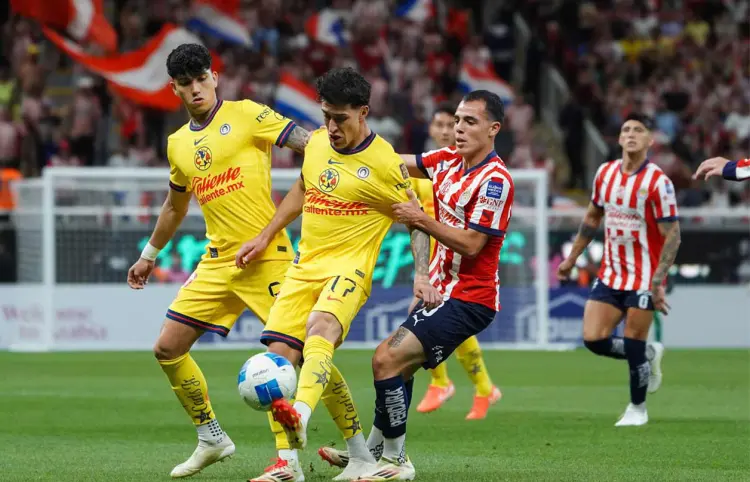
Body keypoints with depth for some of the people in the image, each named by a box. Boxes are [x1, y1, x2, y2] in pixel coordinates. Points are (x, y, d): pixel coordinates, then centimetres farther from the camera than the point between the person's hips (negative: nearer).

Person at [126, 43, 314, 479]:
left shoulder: (246, 115, -5)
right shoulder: (178, 144, 14)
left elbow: (309, 142, -11)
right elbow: (175, 205, 30)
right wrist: (149, 255, 38)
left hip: (267, 255, -7)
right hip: (217, 263, 7)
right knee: (168, 349, 3)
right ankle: (211, 439, 17)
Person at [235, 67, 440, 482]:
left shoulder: (385, 164, -7)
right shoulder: (315, 143, 9)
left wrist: (421, 275, -9)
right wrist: (265, 237, 25)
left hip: (349, 266, -6)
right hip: (305, 265, 6)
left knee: (321, 330, -36)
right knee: (279, 354, -8)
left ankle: (301, 416, -62)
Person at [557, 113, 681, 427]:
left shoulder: (658, 182, -15)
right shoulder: (605, 173, 3)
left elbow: (672, 236, -16)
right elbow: (593, 218, 19)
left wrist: (657, 283, -23)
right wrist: (572, 258, 19)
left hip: (643, 280, -6)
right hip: (610, 275, 6)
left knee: (634, 346, -3)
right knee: (593, 339, -3)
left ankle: (637, 409, 19)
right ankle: (649, 354, 24)